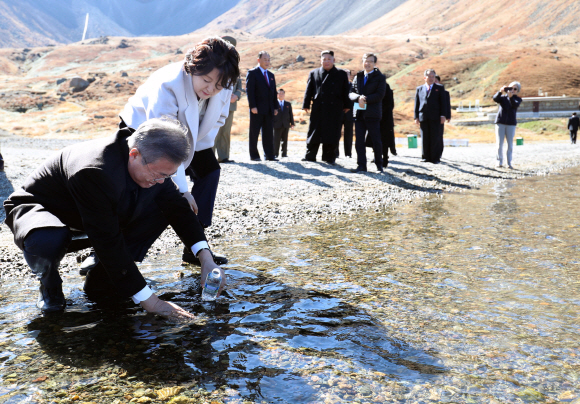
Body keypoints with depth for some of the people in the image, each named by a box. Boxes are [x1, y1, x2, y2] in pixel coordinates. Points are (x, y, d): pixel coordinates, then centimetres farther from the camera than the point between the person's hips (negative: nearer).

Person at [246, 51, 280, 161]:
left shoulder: (271, 75, 19)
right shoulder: (252, 73, -1)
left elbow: (274, 92, 19)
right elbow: (249, 90, -8)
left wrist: (276, 106, 10)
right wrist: (252, 106, -16)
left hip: (269, 110, 6)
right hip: (257, 110, -6)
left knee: (268, 133, 5)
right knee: (254, 133, 0)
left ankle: (269, 155, 9)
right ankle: (254, 155, 6)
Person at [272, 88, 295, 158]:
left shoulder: (288, 104, 13)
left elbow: (291, 114, 12)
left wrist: (292, 123, 6)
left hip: (286, 125, 3)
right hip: (277, 125, -2)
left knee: (285, 139, 4)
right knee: (276, 140, -3)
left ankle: (284, 153, 10)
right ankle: (275, 153, 3)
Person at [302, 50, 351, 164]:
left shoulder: (341, 74, 9)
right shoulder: (313, 73, 9)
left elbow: (345, 91, 10)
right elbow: (309, 90, 8)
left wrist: (346, 106, 5)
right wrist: (306, 105, 2)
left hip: (335, 109, 0)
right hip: (318, 109, 0)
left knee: (332, 133, 1)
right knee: (314, 132, 3)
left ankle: (329, 157, 10)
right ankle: (310, 155, 11)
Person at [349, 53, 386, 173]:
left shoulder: (380, 77, 3)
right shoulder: (358, 77, 16)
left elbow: (380, 94, -8)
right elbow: (351, 93, 7)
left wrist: (366, 99, -17)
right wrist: (358, 98, -14)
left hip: (372, 113, -4)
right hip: (359, 113, 4)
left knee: (376, 140, 1)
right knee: (359, 140, 1)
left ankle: (379, 165, 14)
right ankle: (361, 166, 5)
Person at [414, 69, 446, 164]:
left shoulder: (439, 88, 11)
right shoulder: (419, 89, 15)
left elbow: (442, 102, 6)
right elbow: (416, 103, 12)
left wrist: (442, 116, -4)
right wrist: (416, 117, 4)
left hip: (435, 118, -2)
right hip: (423, 117, 2)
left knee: (435, 138, -4)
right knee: (425, 139, 3)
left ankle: (435, 158, -1)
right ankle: (426, 157, 10)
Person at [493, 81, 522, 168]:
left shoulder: (518, 99, 9)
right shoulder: (503, 97, 11)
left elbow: (515, 105, -13)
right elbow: (495, 99, -10)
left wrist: (510, 96, -29)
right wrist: (500, 91, -27)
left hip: (511, 123, 0)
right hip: (500, 122, 0)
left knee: (510, 144, 0)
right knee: (499, 143, -2)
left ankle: (509, 163, 4)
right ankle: (500, 162, 6)